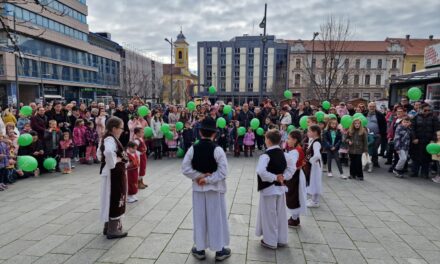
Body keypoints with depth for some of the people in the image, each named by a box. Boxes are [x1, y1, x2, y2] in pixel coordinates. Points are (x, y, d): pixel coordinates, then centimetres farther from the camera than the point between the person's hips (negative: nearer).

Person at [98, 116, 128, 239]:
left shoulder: (107, 138, 11)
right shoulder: (111, 139, -20)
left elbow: (100, 154, 24)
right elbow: (109, 152, -42)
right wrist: (114, 161, -25)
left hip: (113, 174, 10)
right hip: (114, 174, -10)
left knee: (111, 199, 18)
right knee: (115, 199, 0)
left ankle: (108, 226, 31)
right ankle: (112, 230, 11)